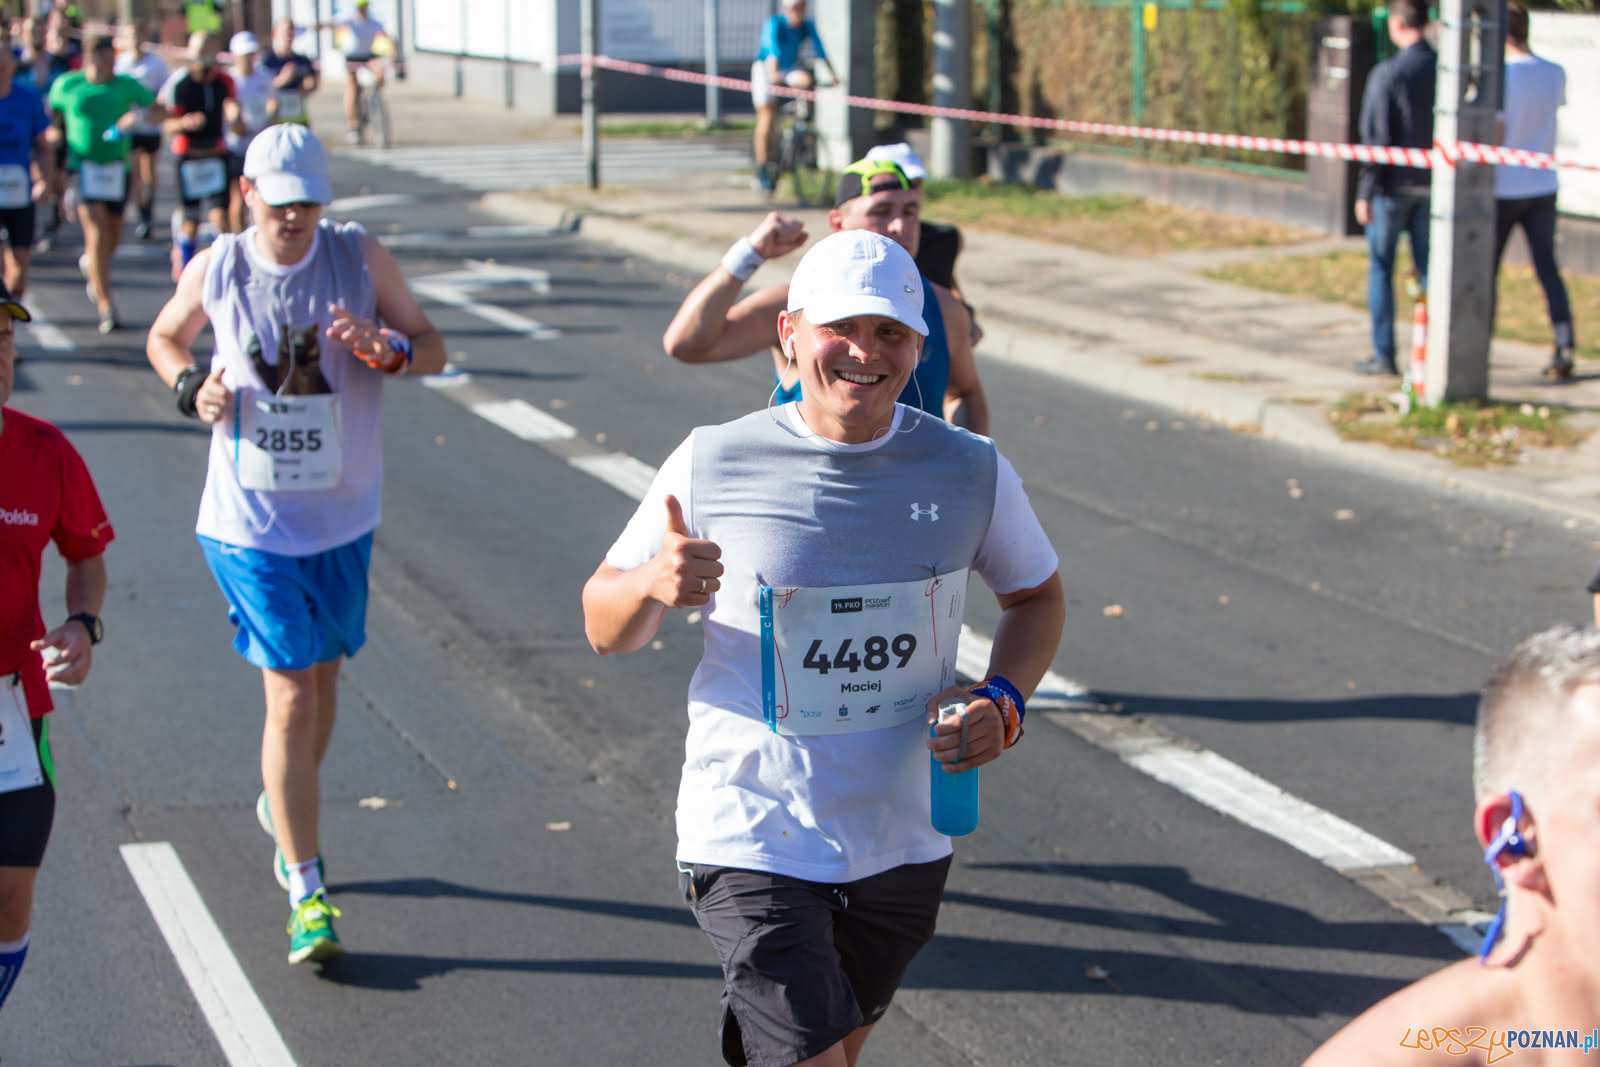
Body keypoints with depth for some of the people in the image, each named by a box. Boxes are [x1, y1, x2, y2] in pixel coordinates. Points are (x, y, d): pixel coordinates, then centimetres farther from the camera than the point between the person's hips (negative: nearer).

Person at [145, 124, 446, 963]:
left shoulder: (360, 257, -5)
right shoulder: (214, 270, -5)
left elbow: (433, 347, 1)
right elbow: (164, 338, 14)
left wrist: (389, 350, -22)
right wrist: (191, 388, -8)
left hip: (344, 517, 3)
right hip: (251, 522, -3)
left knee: (322, 678, 17)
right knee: (291, 694, -9)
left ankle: (281, 806, 47)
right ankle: (306, 895, -3)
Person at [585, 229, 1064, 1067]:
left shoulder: (970, 472, -3)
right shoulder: (713, 465, -9)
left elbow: (1035, 596, 15)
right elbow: (604, 629, 0)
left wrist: (1003, 701, -5)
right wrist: (652, 587, -23)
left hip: (903, 842, 4)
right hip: (751, 841, -4)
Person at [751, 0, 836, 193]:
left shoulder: (807, 26, -12)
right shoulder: (774, 23, -23)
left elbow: (819, 51, -20)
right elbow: (772, 50, -37)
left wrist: (831, 74, -34)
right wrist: (773, 74, -52)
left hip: (791, 66, 3)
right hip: (766, 67, -3)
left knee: (805, 80, -29)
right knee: (767, 116, -10)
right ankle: (762, 168, -4)